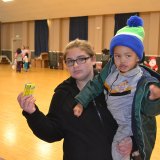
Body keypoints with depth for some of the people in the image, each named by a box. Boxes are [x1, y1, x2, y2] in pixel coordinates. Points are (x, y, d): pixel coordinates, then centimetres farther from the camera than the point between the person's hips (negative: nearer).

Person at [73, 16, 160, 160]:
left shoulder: (144, 81, -22)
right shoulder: (111, 69, -7)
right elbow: (95, 85, 1)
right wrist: (80, 102, -4)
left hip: (130, 128, -5)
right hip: (111, 123, 5)